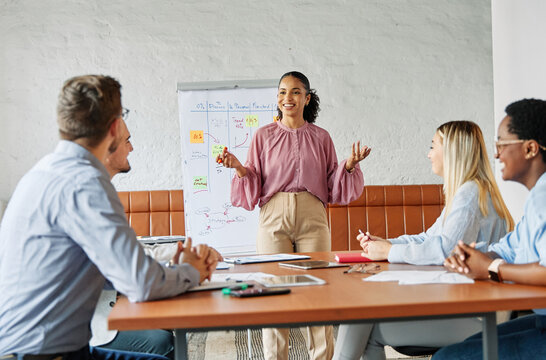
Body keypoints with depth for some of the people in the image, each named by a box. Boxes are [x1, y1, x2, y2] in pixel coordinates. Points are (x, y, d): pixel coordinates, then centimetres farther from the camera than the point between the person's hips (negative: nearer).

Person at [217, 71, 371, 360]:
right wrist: (239, 168, -9)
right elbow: (253, 187, 8)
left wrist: (349, 165, -4)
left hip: (312, 218, 1)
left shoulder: (320, 137, 12)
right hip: (274, 217, 0)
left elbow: (333, 187, 12)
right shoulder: (264, 136, 9)